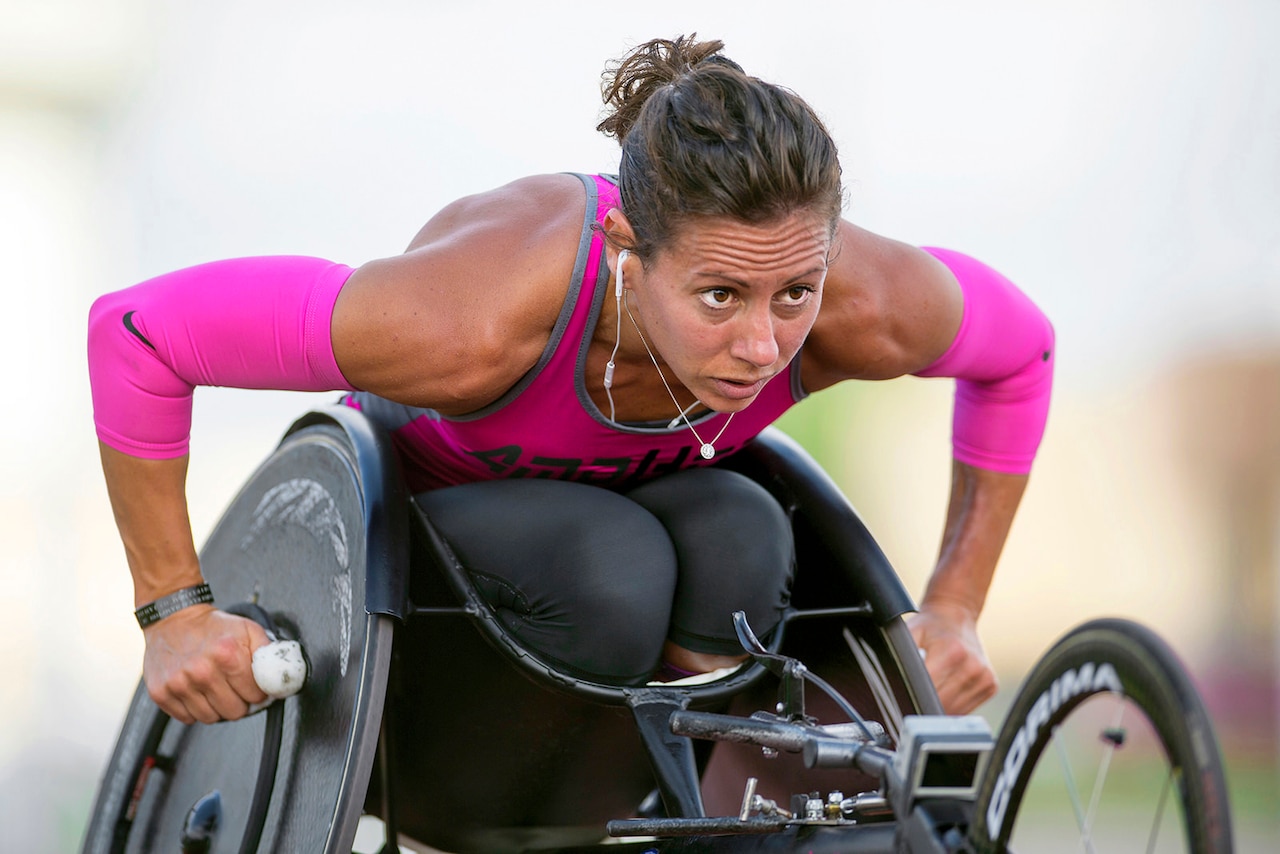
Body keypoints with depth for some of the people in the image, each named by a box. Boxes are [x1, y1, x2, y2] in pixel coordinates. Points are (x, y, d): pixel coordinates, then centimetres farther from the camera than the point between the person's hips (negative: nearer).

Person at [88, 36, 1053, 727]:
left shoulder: (861, 310, -32)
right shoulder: (484, 322, -44)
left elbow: (1022, 349, -7)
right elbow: (135, 330, -35)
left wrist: (954, 611, -6)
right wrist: (176, 613, -27)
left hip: (634, 491, 3)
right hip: (425, 489, -3)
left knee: (741, 541, -33)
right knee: (614, 574, -36)